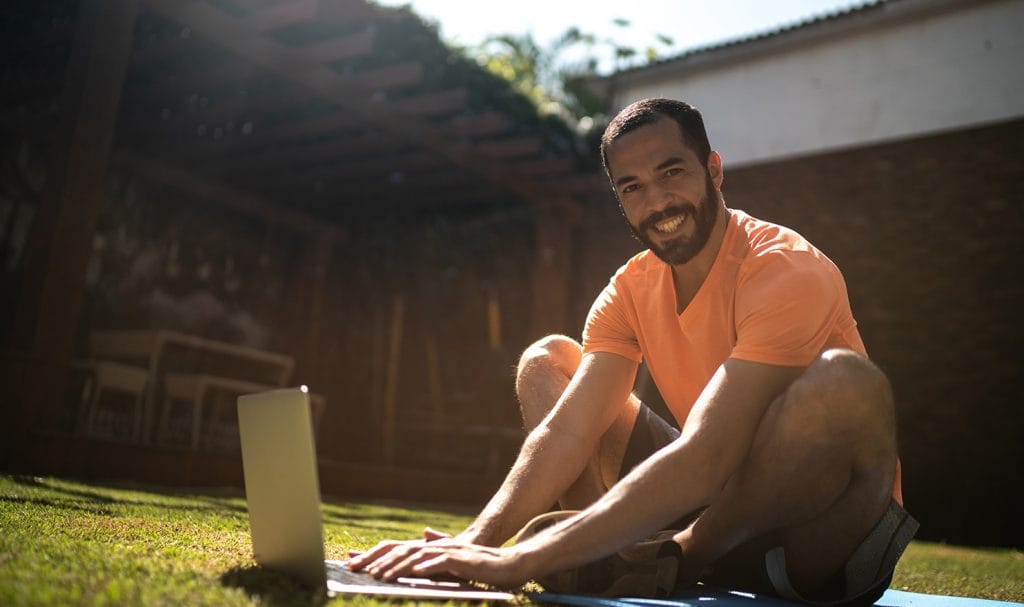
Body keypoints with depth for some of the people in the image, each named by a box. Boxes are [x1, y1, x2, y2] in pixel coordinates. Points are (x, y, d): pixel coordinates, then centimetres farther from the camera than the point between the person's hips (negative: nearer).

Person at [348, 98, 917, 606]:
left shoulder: (787, 269, -21)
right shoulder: (631, 290, 0)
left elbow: (704, 459, -34)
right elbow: (564, 433, -11)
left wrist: (519, 561, -40)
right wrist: (475, 542, -28)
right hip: (713, 504, 6)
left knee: (844, 378, -36)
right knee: (546, 361, 2)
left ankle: (670, 559, -21)